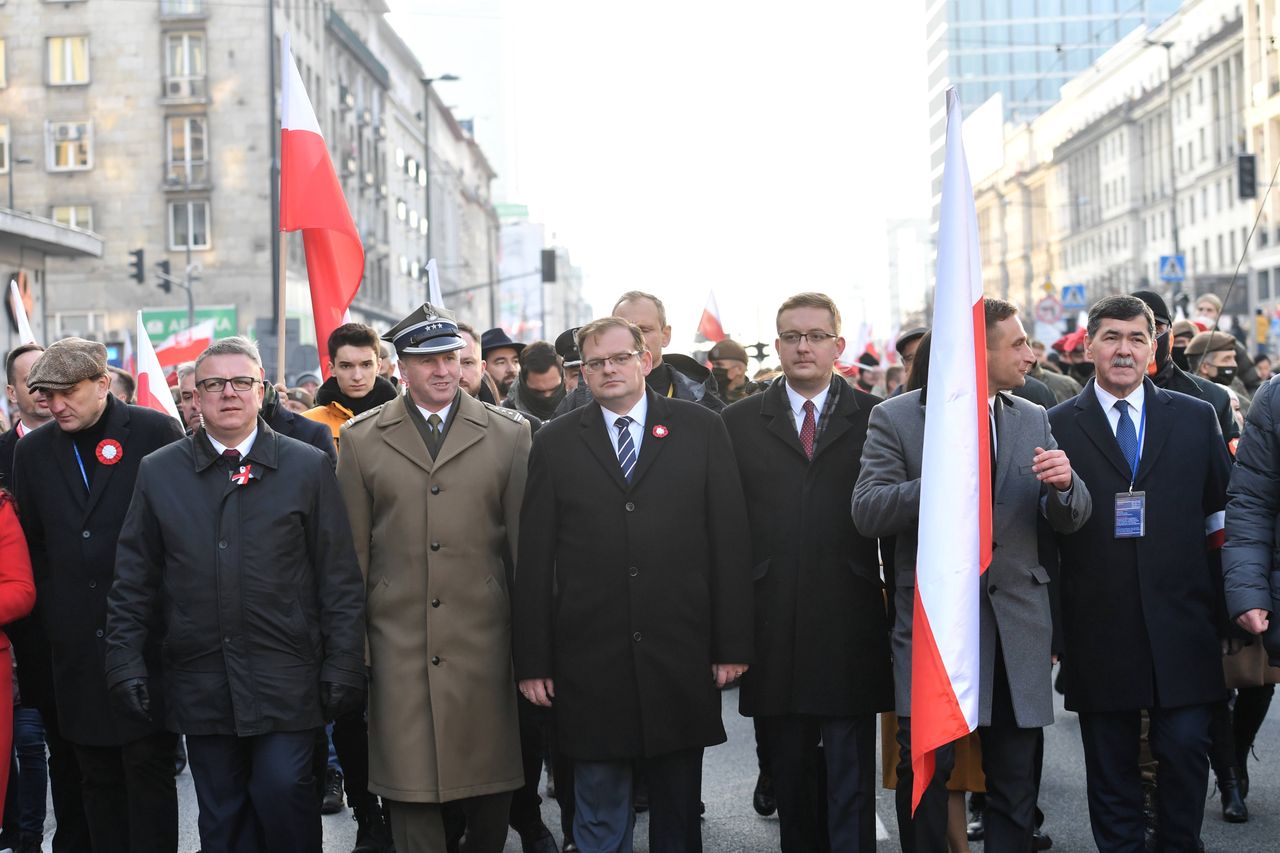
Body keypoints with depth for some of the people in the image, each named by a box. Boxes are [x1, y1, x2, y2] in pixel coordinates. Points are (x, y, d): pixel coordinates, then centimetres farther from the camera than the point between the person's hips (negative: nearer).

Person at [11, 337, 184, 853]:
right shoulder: (33, 451, 9)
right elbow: (32, 542, 14)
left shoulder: (156, 433, -4)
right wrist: (51, 608, 7)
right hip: (78, 643, 4)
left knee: (149, 766, 0)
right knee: (96, 773, 9)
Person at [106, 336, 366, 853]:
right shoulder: (158, 472, 8)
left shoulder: (308, 467, 3)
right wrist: (126, 663, 2)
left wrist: (343, 667, -4)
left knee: (284, 791, -10)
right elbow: (133, 582, 9)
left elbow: (340, 579, 1)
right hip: (201, 687, 2)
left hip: (286, 681, -2)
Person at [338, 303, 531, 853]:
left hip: (483, 643, 1)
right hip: (399, 643, 0)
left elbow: (524, 540, 6)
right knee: (411, 789, 0)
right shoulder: (361, 440, 6)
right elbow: (353, 550, 7)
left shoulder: (508, 434, 6)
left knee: (492, 787, 8)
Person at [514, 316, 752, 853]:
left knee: (679, 808, 10)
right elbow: (534, 559, 3)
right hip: (590, 661, 0)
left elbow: (729, 541, 2)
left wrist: (732, 644, -3)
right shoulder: (555, 443, 5)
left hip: (681, 654, 0)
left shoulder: (701, 430, 5)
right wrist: (532, 661, -1)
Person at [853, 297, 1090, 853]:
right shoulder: (895, 419, -1)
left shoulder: (1033, 421, 11)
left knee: (1015, 781, 8)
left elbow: (1071, 520, 10)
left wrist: (1066, 484, -13)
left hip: (1016, 631, 4)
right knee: (925, 769, -2)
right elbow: (867, 513, -10)